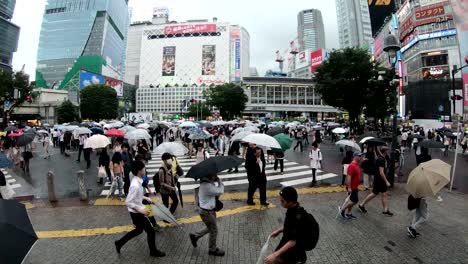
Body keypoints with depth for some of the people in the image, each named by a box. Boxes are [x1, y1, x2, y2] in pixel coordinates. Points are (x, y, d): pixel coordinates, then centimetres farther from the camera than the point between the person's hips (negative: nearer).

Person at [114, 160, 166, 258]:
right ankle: (153, 251, 27)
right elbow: (128, 202, -29)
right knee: (150, 231, 7)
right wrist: (140, 209, -28)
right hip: (136, 213, -9)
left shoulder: (137, 181, -2)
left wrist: (146, 198, 9)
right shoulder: (136, 185, -31)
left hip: (137, 212, 9)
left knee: (138, 230, 28)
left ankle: (119, 243, 42)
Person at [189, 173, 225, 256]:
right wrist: (219, 181, -14)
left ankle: (195, 236, 38)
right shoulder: (207, 186, -32)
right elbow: (220, 191, -25)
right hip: (206, 212, -9)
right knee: (213, 231, 10)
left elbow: (216, 191, 4)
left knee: (210, 228, 26)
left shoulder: (206, 182, 0)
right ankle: (213, 250, 30)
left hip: (208, 209, 9)